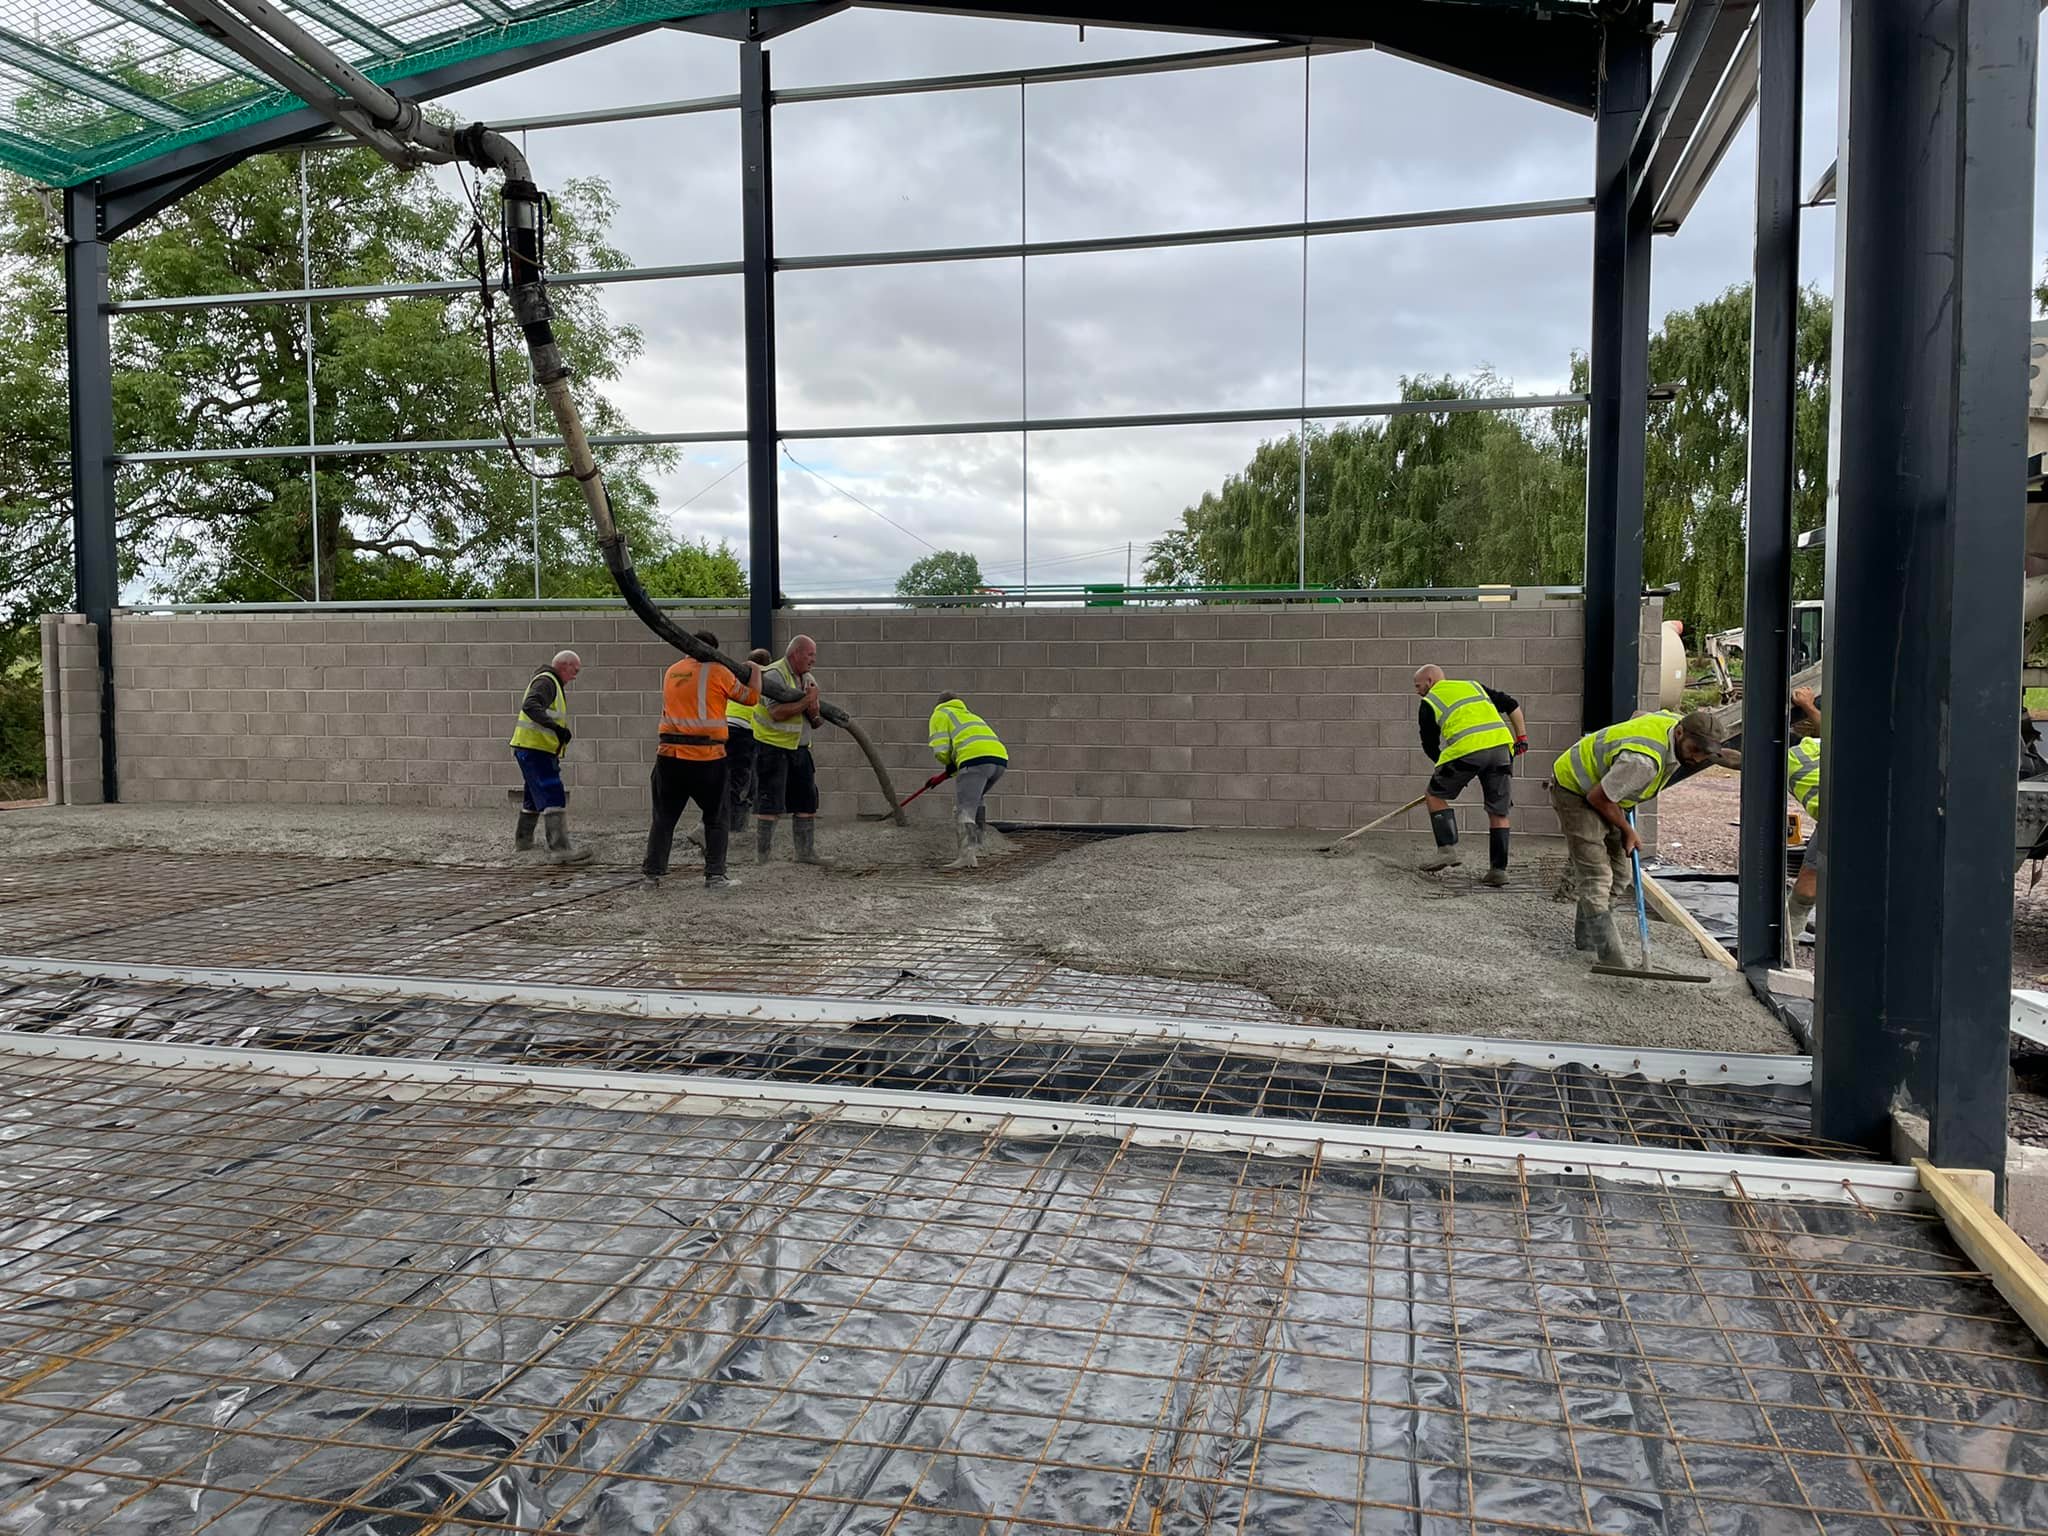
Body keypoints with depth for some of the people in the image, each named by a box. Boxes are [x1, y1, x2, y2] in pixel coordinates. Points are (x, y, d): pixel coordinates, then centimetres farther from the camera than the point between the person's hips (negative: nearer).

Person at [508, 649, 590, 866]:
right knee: (553, 797, -17)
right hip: (534, 749, -11)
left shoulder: (554, 684, 21)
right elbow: (530, 706, -29)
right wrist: (556, 728, -36)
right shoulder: (546, 681, -12)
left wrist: (562, 731, 18)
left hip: (538, 750, 11)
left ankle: (522, 838, 38)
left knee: (535, 796, 23)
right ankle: (560, 849, -24)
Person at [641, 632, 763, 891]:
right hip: (706, 757, -4)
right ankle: (715, 874, 6)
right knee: (715, 819, 9)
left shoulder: (671, 672, 11)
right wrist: (755, 672, 21)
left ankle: (653, 871, 11)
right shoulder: (716, 672, -5)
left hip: (670, 755, 4)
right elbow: (751, 697, 3)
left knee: (663, 817, 12)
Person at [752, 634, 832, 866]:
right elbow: (777, 712, -27)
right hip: (772, 745, -8)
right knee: (770, 803, -5)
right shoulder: (775, 675, -14)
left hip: (799, 748, 8)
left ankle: (806, 852, 16)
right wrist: (806, 701, -18)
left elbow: (816, 722, 10)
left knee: (807, 800, 9)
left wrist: (814, 712, -13)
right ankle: (763, 854, 2)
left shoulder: (808, 678, 12)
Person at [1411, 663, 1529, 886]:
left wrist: (1446, 768, 31)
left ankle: (1447, 849, 4)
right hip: (1502, 744, 5)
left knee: (1435, 795, 15)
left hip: (1466, 749, -4)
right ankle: (1499, 869, 10)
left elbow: (1430, 745, 19)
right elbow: (1512, 706, 24)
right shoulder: (1474, 686, 29)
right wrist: (1522, 738, 24)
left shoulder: (1429, 702, 17)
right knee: (1498, 813, 11)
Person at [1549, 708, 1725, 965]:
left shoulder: (1675, 720, -9)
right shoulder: (1644, 760, -37)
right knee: (1597, 876, -16)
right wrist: (1627, 831, -11)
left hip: (1601, 786, 10)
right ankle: (1610, 956, -17)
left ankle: (1585, 937, 26)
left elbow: (1638, 715, 14)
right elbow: (1598, 797, -27)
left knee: (1619, 875, 11)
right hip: (1575, 790, -10)